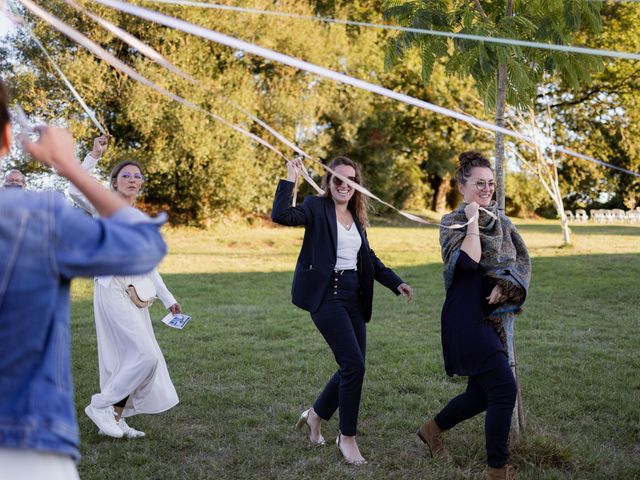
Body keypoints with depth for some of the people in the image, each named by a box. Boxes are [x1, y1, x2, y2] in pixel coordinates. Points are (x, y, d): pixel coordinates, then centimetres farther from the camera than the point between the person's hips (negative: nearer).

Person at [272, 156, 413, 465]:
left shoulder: (356, 217, 15)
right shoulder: (317, 207, -4)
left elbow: (369, 258, 21)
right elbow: (280, 215, -21)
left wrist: (395, 282, 12)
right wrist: (290, 178, -20)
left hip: (354, 297, 7)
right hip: (326, 295, -7)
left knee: (353, 367, 8)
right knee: (354, 364, -13)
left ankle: (316, 415, 31)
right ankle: (347, 437, 3)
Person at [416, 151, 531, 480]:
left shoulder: (501, 221, 13)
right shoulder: (453, 222, -5)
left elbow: (523, 260, 4)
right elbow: (468, 261, -21)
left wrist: (505, 285, -13)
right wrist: (472, 222, -14)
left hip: (497, 316, 7)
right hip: (469, 316, -7)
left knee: (482, 393, 13)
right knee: (504, 388, -13)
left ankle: (433, 429, 37)